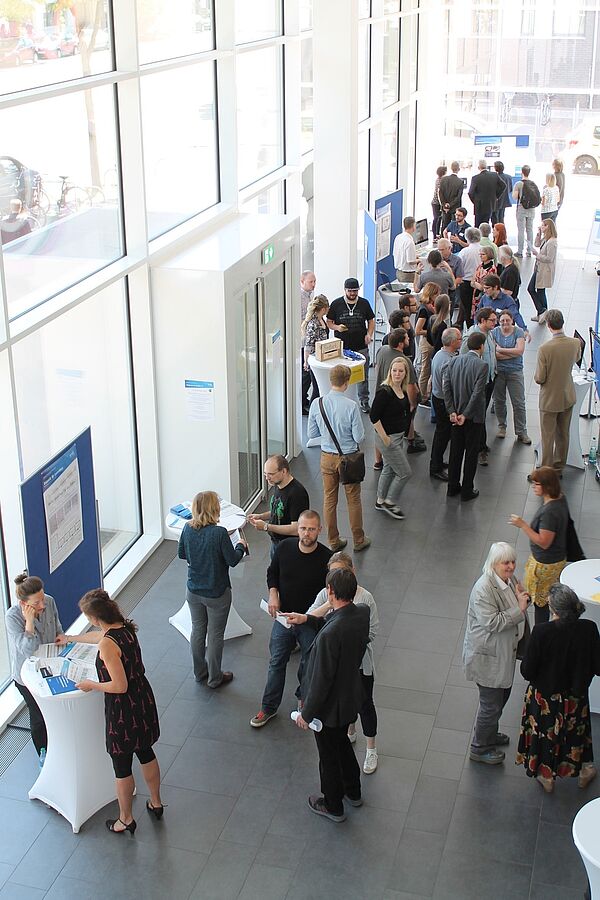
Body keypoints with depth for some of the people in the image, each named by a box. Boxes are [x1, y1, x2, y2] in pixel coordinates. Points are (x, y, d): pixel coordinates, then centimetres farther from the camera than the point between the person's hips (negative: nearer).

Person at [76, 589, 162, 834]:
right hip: (143, 701, 8)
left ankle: (126, 820, 32)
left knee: (122, 767, 13)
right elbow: (99, 636, 20)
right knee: (146, 752, 27)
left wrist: (91, 685, -12)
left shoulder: (107, 645, -30)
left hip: (123, 710, -8)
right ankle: (156, 803, 46)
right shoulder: (125, 627, -3)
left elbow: (120, 686, -28)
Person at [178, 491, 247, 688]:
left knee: (197, 631, 22)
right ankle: (214, 678, 26)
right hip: (217, 594, -5)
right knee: (215, 635, 12)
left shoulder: (188, 529, -10)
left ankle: (199, 672, 38)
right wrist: (240, 546, 2)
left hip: (193, 591, 5)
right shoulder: (219, 533, -25)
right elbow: (232, 560, -16)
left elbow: (181, 554, 4)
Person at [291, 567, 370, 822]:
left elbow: (321, 680, -28)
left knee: (329, 756, 18)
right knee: (342, 743, 31)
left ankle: (333, 806, 41)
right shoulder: (363, 613, -15)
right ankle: (353, 793, 52)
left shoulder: (330, 634, -37)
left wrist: (306, 713, -15)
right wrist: (307, 619, 6)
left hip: (330, 706, -7)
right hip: (351, 698, 7)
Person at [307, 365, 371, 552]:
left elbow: (311, 433, -1)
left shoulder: (317, 404, -11)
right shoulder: (351, 406, -22)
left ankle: (333, 541, 26)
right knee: (353, 500, 14)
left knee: (329, 500, 16)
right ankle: (358, 540, 26)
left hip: (327, 457, 3)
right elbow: (359, 437, -16)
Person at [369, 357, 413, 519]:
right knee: (404, 472, -2)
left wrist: (406, 434, 15)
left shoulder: (403, 391, 4)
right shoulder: (384, 392, -22)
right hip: (388, 437, -8)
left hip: (400, 436, 8)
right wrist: (384, 438, -20)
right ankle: (390, 502, 15)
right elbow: (374, 417, -24)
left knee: (389, 469, 20)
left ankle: (380, 501, 35)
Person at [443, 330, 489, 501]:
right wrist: (465, 415, -14)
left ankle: (453, 487, 25)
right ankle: (467, 490, 13)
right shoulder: (482, 365, -17)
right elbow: (477, 393, -20)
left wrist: (452, 412, -4)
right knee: (471, 453, 7)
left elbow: (446, 386, -4)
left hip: (456, 415, 5)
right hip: (473, 416, -5)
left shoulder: (454, 361, -1)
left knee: (455, 451, 16)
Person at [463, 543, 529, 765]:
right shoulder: (483, 588, -28)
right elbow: (491, 623, -31)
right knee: (491, 703, 4)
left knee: (501, 696, 25)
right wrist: (519, 609, -30)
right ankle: (479, 748, 23)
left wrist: (522, 598, -5)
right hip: (487, 657, -9)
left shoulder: (509, 579, 1)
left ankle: (489, 734, 47)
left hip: (504, 653, 9)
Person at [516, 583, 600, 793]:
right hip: (575, 696, 2)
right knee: (576, 730, 28)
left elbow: (527, 671, -22)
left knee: (545, 733, 23)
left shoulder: (541, 632, -31)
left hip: (545, 696, -2)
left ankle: (547, 776, 43)